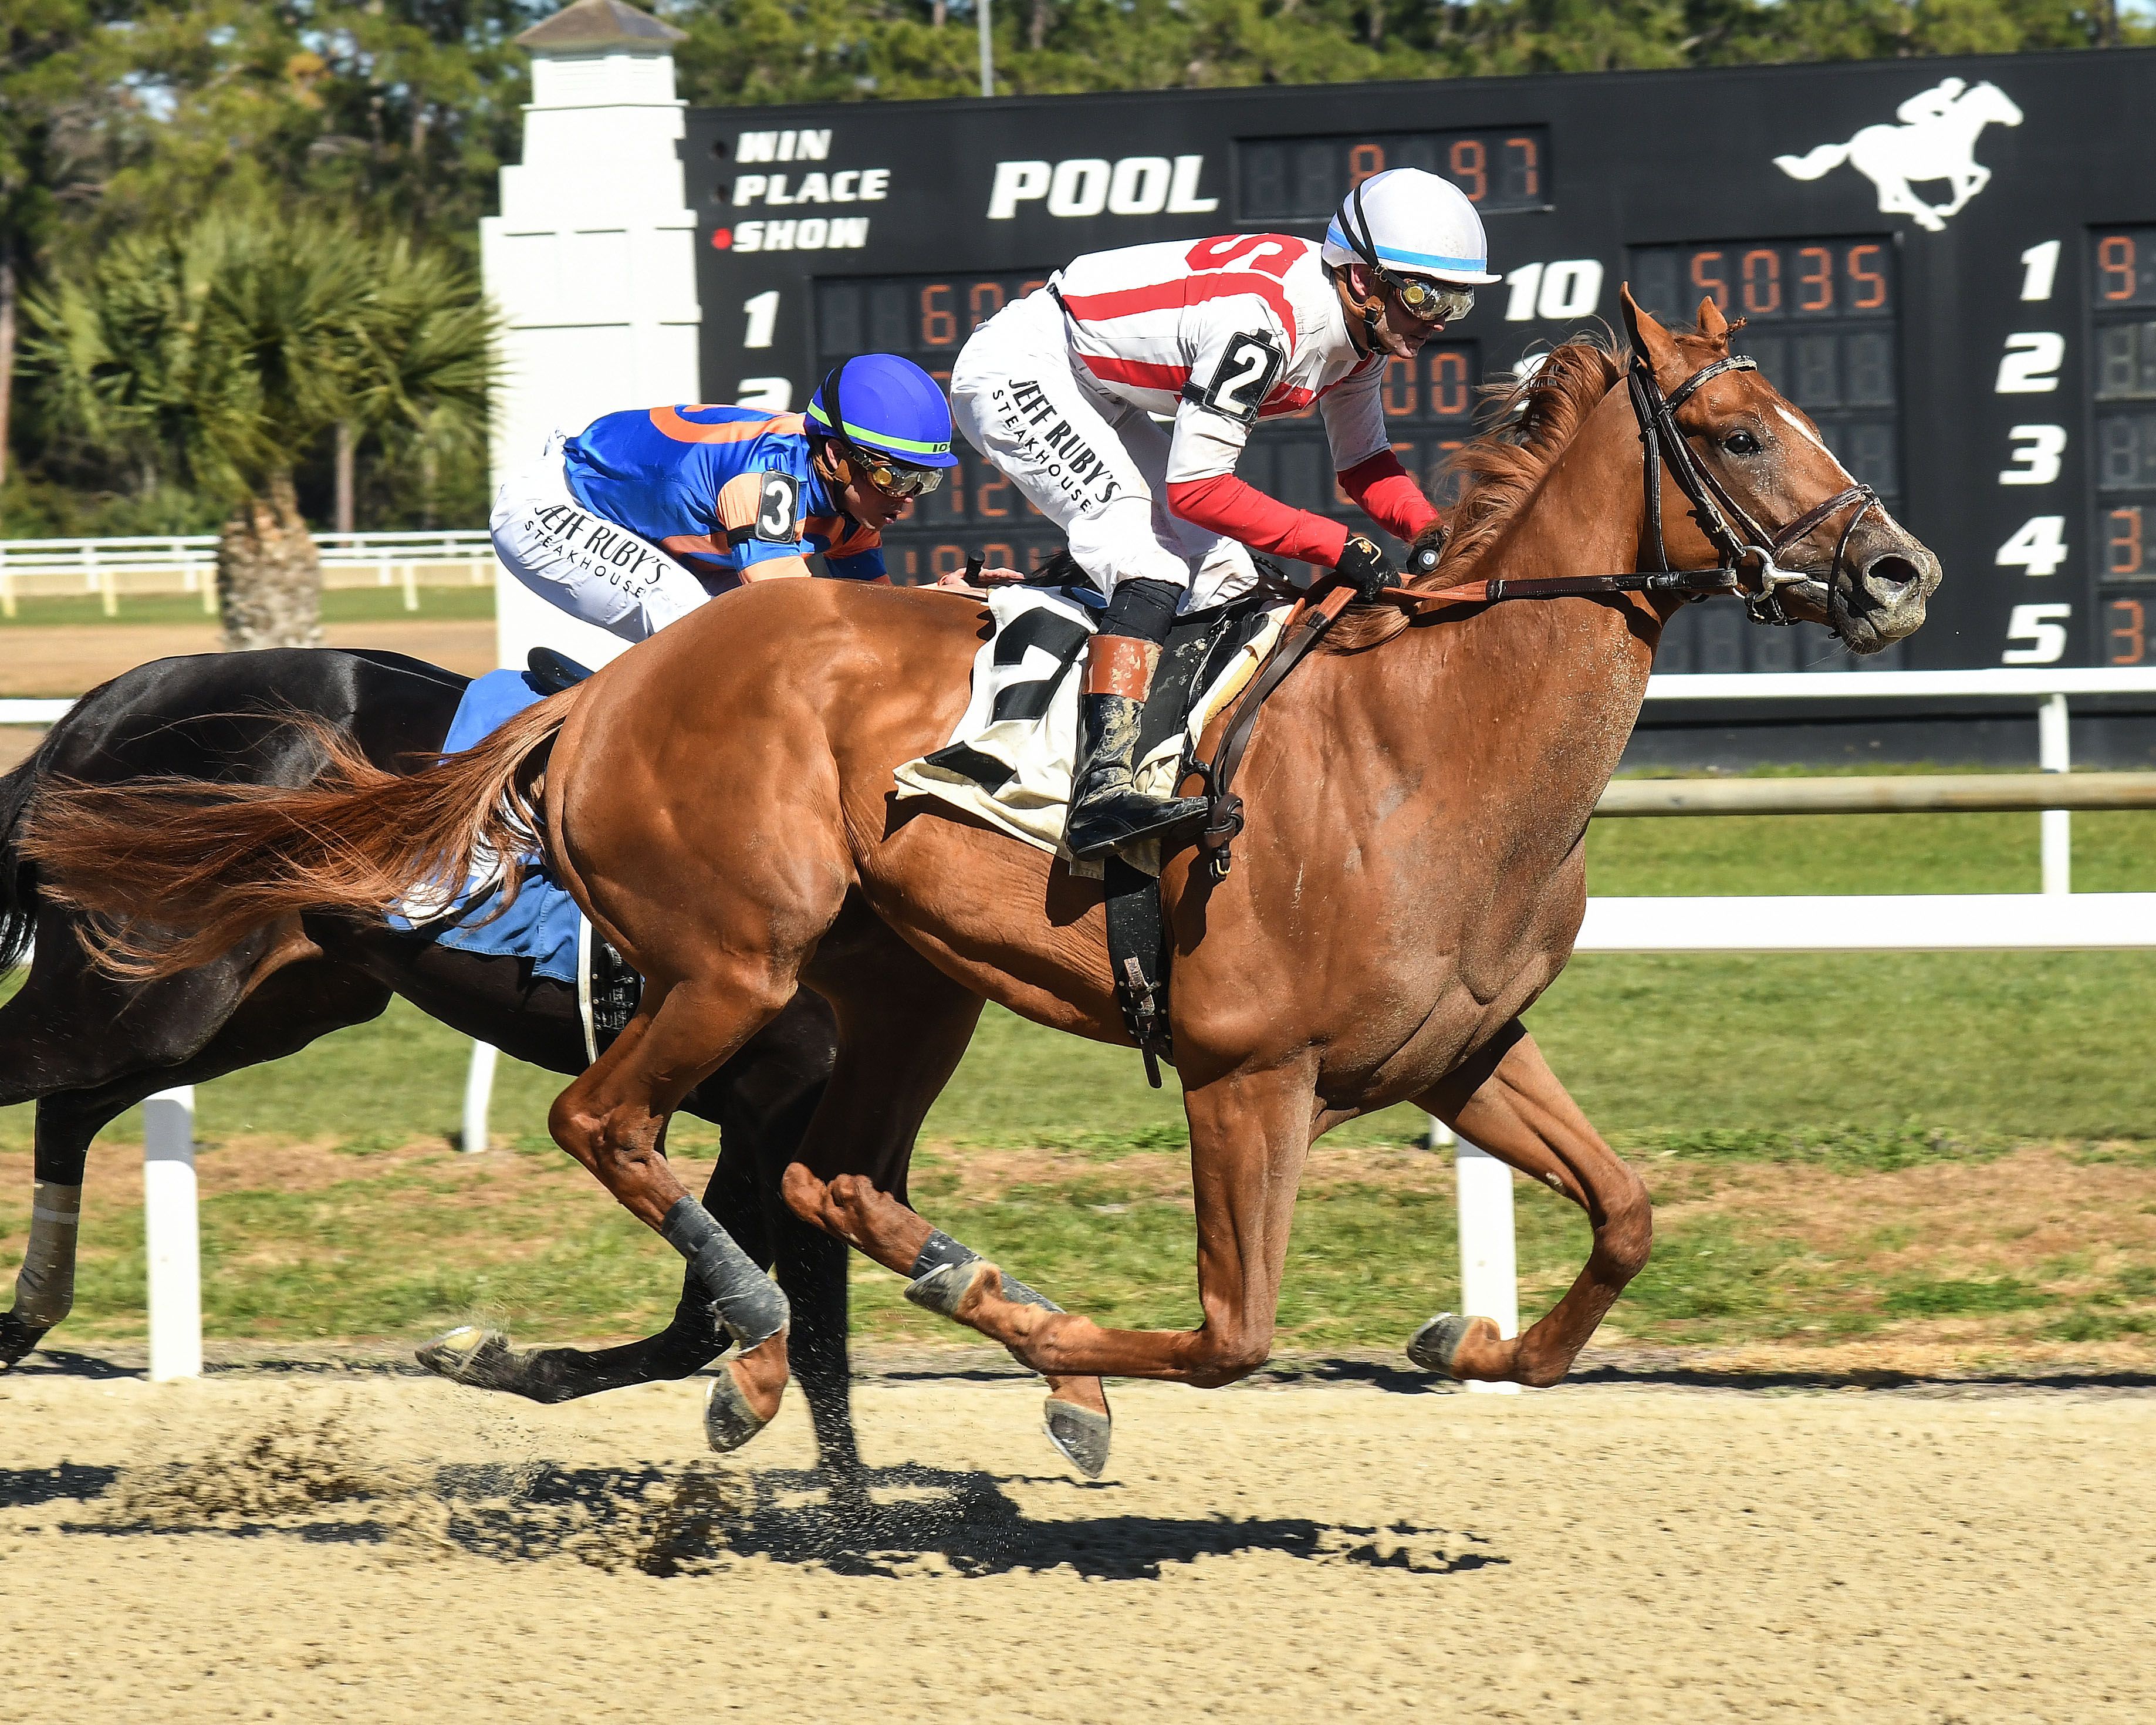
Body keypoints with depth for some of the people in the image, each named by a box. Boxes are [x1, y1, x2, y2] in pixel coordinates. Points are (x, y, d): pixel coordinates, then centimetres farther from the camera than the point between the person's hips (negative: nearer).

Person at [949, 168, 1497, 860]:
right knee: (1153, 562, -27)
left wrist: (1435, 537, -10)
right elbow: (1195, 488, -31)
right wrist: (1338, 546, -30)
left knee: (1223, 574, 2)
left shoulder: (1364, 328, -5)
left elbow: (1365, 463, 9)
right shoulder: (1258, 323, -33)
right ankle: (1102, 792, -38)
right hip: (1015, 373, -10)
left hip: (1099, 400, 10)